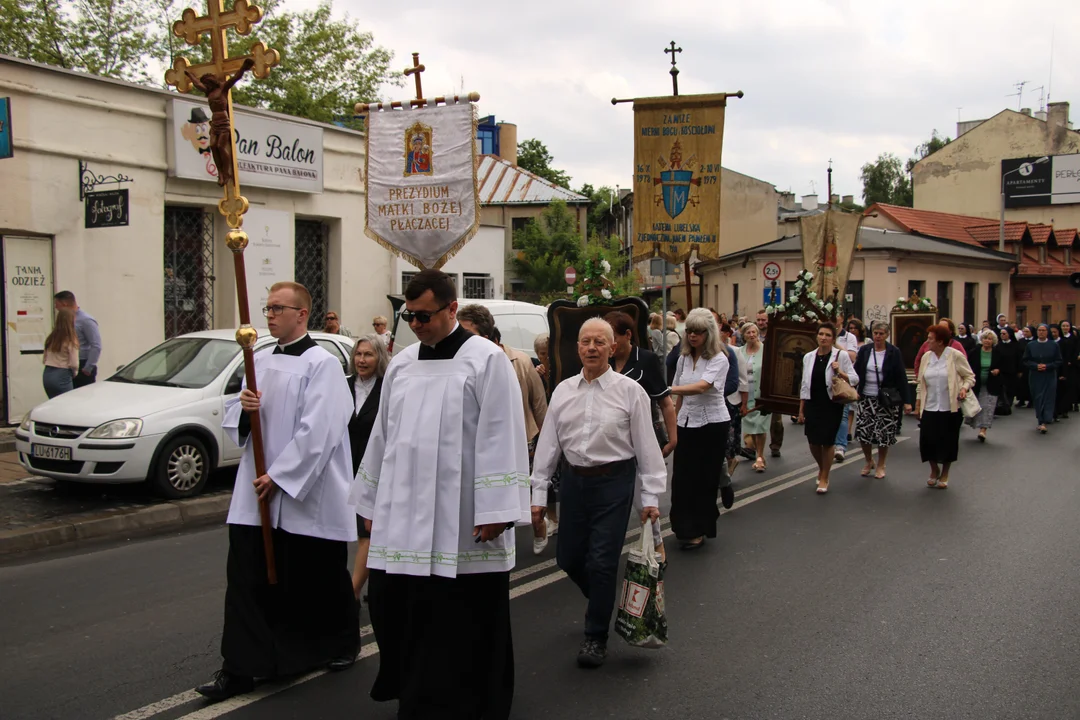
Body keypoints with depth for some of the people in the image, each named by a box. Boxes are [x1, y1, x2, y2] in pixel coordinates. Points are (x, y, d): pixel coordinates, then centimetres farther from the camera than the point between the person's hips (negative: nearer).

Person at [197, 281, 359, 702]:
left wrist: (279, 477, -19)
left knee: (319, 581, 10)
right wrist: (243, 408, -8)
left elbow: (317, 432, -18)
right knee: (247, 580, 3)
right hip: (256, 493, 6)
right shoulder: (261, 363, 12)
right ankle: (240, 668, 10)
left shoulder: (322, 364, -11)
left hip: (308, 497, -6)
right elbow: (233, 420, 16)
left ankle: (342, 644, 33)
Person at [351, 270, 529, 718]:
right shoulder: (401, 364, 12)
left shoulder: (486, 360, -7)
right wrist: (371, 501, 18)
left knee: (461, 624, 2)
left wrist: (495, 509, -16)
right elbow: (383, 434, 17)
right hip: (401, 516, 6)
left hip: (460, 522, -6)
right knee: (393, 608, 8)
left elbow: (500, 438, -11)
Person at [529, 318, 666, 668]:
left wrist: (651, 496, -7)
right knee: (568, 558, 11)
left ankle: (596, 636, 16)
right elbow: (548, 443, 7)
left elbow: (647, 445, -5)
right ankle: (602, 603, 41)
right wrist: (538, 493, 5)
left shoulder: (629, 390, -6)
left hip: (613, 481, -4)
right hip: (574, 480, 4)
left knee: (601, 561, -3)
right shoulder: (563, 391, 4)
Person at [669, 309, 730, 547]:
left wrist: (668, 389, -38)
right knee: (681, 478, 4)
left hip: (712, 424, -5)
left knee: (703, 479, 1)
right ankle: (685, 527, 17)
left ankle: (699, 531, 12)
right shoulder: (684, 359, 7)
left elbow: (702, 386, -28)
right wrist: (674, 422, 8)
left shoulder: (719, 359, -12)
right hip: (687, 424, 5)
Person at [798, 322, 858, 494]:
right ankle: (822, 468, 35)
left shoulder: (841, 355, -4)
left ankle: (824, 478, 18)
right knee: (813, 442, 6)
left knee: (827, 442, 0)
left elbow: (855, 380, -2)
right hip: (812, 404, 3)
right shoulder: (809, 357, 6)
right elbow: (804, 385, 10)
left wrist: (840, 373, -21)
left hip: (832, 405, -3)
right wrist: (801, 409, 9)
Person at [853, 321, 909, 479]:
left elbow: (901, 377, -4)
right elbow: (856, 372, 4)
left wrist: (906, 400, -7)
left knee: (884, 434, 4)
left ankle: (880, 466, 23)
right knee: (862, 431, -1)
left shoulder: (894, 352, -4)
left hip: (886, 399, -2)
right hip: (866, 398, 2)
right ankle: (869, 462, 23)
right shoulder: (864, 350, 2)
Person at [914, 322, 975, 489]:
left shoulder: (955, 356, -8)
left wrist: (965, 388, -20)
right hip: (929, 408, 4)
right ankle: (934, 470, 26)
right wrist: (918, 404, 11)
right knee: (928, 441, 0)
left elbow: (970, 376, -1)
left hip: (950, 408, -3)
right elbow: (920, 383, 13)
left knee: (947, 442, 5)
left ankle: (944, 474, 25)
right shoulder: (926, 357, 6)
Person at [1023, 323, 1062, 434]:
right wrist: (1036, 366, -14)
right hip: (1035, 377, 1)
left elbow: (1059, 361, 0)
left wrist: (1047, 366, -15)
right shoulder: (1030, 345, 4)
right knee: (1037, 399, 3)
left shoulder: (1054, 345, 1)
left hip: (1049, 377, -1)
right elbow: (1025, 361, 3)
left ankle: (1043, 422, -11)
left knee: (1048, 398, -6)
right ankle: (1041, 421, 13)